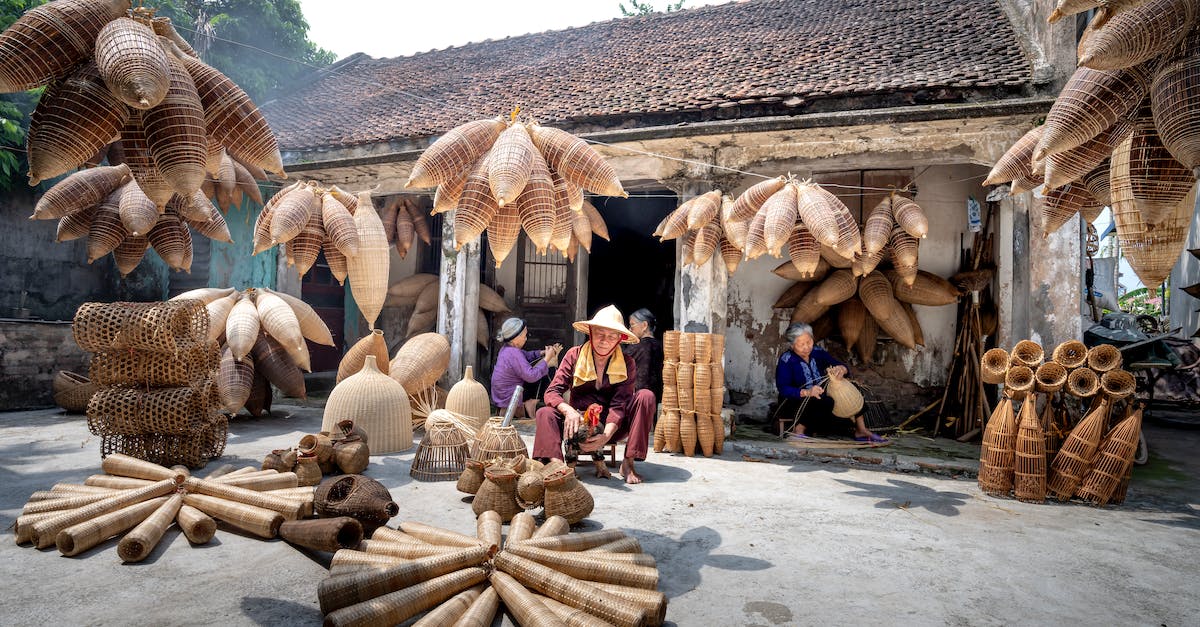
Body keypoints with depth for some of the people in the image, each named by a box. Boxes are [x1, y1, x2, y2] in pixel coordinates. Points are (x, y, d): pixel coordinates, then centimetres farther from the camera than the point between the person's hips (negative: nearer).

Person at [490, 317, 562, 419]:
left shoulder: (506, 348, 3)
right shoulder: (513, 353, -28)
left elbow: (526, 355, 15)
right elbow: (531, 376, -30)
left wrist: (543, 353, -1)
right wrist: (547, 358, -20)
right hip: (509, 398, -9)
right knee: (543, 375, -7)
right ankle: (530, 405, 0)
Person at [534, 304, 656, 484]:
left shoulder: (627, 365, -6)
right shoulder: (574, 356, -6)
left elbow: (619, 406, -16)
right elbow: (552, 392, -14)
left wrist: (606, 435, -35)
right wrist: (568, 410, -37)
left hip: (611, 427, 0)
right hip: (580, 422, 0)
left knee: (646, 397, -22)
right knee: (545, 413, -26)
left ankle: (628, 463, -21)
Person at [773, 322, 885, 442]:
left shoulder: (818, 352, 2)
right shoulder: (786, 360, -13)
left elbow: (844, 367, -4)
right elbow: (783, 388, -23)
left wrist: (841, 369, -29)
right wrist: (806, 392, -39)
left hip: (821, 400, 6)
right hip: (796, 403, -6)